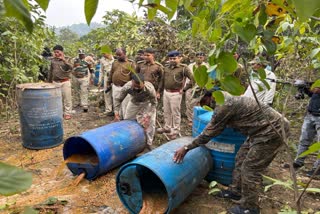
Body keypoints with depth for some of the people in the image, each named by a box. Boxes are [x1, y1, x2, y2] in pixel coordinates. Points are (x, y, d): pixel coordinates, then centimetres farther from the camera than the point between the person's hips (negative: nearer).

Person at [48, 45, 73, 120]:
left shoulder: (67, 59, -2)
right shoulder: (53, 60, 9)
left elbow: (70, 68, -19)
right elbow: (50, 71, 16)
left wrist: (64, 60, -28)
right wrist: (49, 81, 17)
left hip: (65, 82, -4)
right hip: (55, 82, 4)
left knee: (67, 98, 1)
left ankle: (67, 113, 12)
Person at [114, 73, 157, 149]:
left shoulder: (150, 89, -41)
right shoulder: (127, 87, -36)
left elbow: (154, 104, -24)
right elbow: (118, 99, -20)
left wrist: (148, 116, -31)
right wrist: (116, 113, -26)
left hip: (147, 103, -2)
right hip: (134, 102, 2)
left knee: (150, 123, -10)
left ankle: (149, 143, 10)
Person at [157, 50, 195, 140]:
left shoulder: (183, 68, -10)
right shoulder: (166, 68, 8)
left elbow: (193, 79, -15)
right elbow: (163, 80, 19)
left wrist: (184, 89, -12)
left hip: (175, 94, -6)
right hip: (166, 92, 6)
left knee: (175, 113, 3)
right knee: (166, 112, 17)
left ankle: (175, 130, 18)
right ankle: (167, 127, 34)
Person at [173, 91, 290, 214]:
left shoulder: (223, 105, -20)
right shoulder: (226, 99, 10)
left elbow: (209, 132, -15)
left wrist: (187, 148, -9)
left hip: (272, 131, -10)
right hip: (264, 129, 10)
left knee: (250, 168, -2)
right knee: (241, 158, 17)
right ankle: (236, 191, 33)